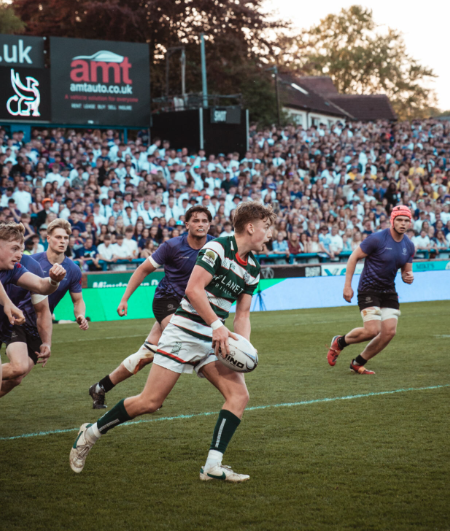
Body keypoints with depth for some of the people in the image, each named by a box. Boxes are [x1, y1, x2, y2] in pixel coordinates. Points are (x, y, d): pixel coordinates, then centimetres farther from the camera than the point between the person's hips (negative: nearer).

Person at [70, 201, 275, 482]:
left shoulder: (253, 268, 12)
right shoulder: (217, 248, -12)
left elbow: (243, 314, 15)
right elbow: (193, 289, -18)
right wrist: (217, 325, -22)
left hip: (215, 341, 8)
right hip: (185, 331, -8)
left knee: (239, 395, -9)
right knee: (150, 402, -8)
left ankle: (213, 466, -9)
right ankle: (91, 433, 11)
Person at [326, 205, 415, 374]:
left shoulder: (409, 246, 4)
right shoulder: (377, 239, -16)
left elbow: (406, 270, 15)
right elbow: (354, 257, -9)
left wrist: (408, 277, -11)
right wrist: (347, 285, -12)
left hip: (389, 291, 6)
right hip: (368, 289, -6)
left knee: (389, 332, -4)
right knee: (372, 330, -17)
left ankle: (358, 363, 13)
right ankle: (340, 342, 13)